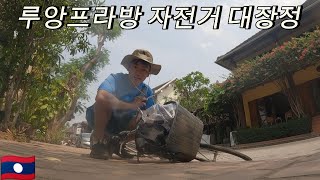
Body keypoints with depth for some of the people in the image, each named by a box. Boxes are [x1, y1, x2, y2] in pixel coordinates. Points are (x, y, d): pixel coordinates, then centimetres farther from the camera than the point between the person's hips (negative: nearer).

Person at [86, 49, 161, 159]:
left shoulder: (147, 91, -6)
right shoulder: (116, 78, -22)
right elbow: (100, 96, -42)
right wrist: (131, 105, -41)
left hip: (119, 125, 5)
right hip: (98, 117, -5)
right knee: (105, 100, -33)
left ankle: (112, 143, 3)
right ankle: (97, 141, -16)